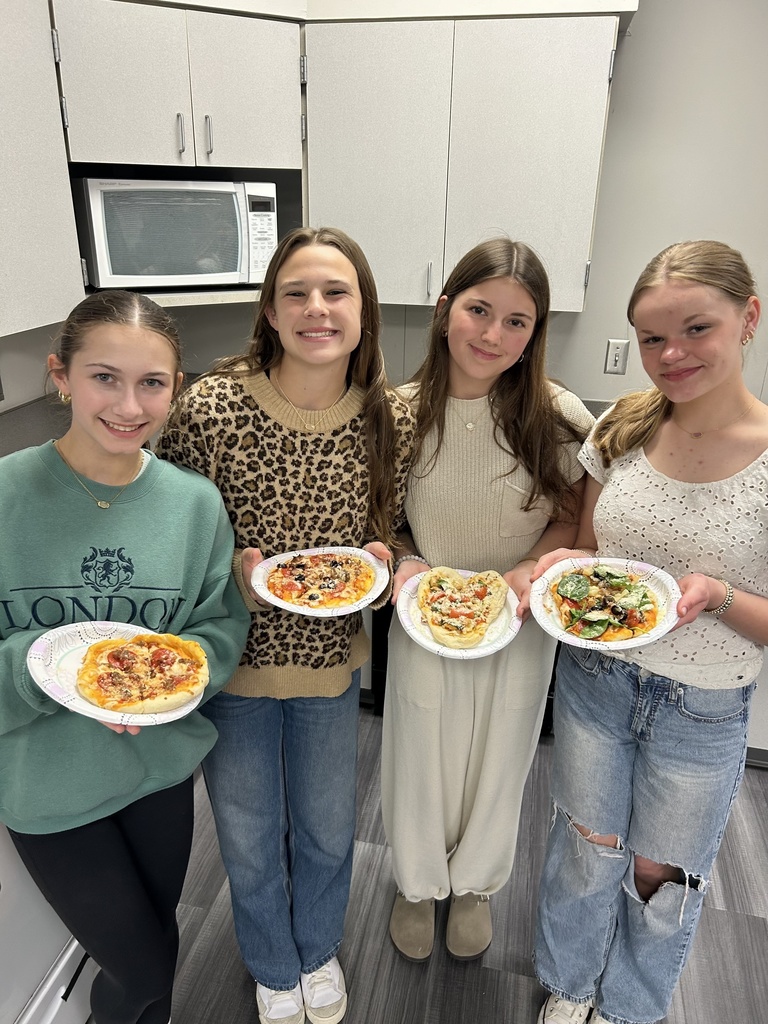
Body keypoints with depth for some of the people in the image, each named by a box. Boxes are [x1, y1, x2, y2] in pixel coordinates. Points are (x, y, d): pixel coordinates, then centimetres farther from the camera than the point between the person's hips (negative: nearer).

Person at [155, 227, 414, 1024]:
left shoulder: (392, 420, -11)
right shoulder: (211, 407, -20)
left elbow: (391, 533, 2)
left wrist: (376, 566, -19)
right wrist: (234, 575, -26)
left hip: (333, 661, 2)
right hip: (231, 663, -1)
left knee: (327, 832, 26)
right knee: (249, 843, 23)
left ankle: (319, 951, 61)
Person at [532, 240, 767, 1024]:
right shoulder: (622, 427, -7)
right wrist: (560, 565, -17)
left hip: (703, 708, -2)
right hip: (593, 677, 2)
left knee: (661, 873, 20)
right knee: (586, 848, 20)